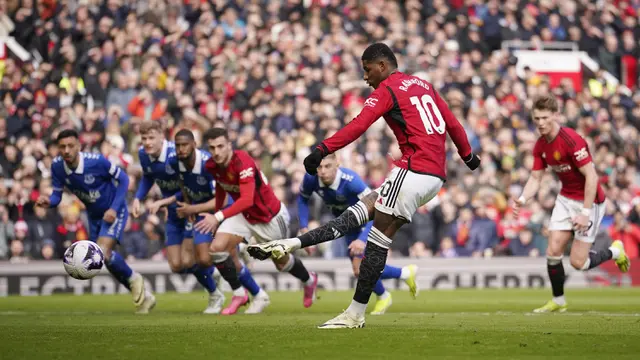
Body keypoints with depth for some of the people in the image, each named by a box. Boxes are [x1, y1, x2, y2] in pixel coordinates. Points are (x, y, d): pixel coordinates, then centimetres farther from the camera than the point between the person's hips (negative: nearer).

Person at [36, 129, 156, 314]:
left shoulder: (96, 161, -28)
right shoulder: (57, 167, -15)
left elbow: (123, 179, -16)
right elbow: (57, 195, -6)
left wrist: (114, 208, -22)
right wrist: (48, 201, -31)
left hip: (113, 212, -6)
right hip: (94, 215, 6)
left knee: (103, 252, -26)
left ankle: (133, 279, 2)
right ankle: (144, 296, 29)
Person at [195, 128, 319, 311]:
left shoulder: (243, 162, -36)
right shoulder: (211, 166, -13)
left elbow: (247, 199, -46)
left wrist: (218, 217, -54)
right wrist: (215, 214, 12)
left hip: (270, 216, -5)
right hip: (244, 215, 5)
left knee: (281, 262, 15)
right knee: (217, 248, -16)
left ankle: (309, 280, 50)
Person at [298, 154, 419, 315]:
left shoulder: (350, 180, -39)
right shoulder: (310, 178, -24)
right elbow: (303, 199, 0)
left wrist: (363, 239, -49)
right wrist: (304, 227, -11)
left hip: (367, 222, -6)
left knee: (360, 268, -16)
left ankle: (383, 297, 18)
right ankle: (406, 273, 33)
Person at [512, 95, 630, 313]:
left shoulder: (571, 140, -25)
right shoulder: (541, 145, 0)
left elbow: (591, 176, -25)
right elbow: (535, 178, 5)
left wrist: (585, 212, -26)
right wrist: (522, 199, -15)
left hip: (589, 200, -7)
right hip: (566, 199, 7)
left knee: (578, 262, -7)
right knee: (553, 251, -2)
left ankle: (615, 252, 21)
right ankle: (558, 302, 14)